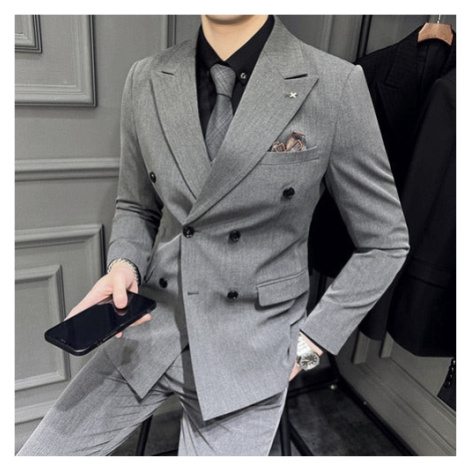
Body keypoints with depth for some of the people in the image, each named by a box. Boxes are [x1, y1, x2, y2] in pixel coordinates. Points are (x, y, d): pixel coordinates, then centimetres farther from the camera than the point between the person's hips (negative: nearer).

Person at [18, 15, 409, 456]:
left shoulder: (336, 85, -12)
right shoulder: (146, 80, -1)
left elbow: (384, 243, -3)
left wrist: (308, 344, -5)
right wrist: (123, 266, -9)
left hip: (248, 355, -2)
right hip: (150, 331, 4)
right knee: (35, 457, 10)